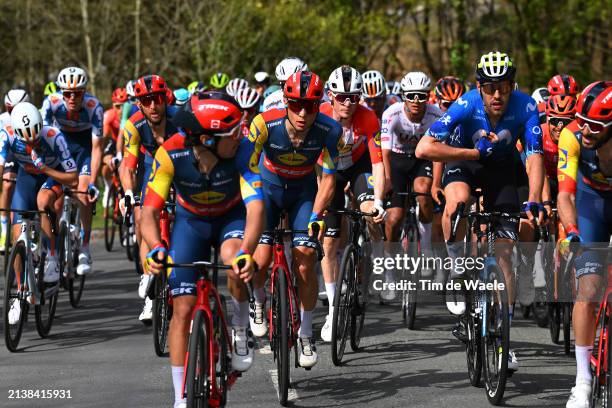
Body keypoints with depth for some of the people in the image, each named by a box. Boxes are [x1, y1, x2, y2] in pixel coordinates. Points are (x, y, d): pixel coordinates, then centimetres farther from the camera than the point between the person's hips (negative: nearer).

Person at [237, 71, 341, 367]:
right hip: (269, 186, 0)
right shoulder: (265, 124, -33)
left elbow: (328, 178, -16)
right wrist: (255, 206, -46)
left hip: (304, 191, 1)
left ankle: (305, 332, 8)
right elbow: (246, 169, -34)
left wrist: (316, 217, -24)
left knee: (305, 263, -11)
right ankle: (258, 299, 20)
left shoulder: (329, 131, -27)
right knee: (261, 259, -15)